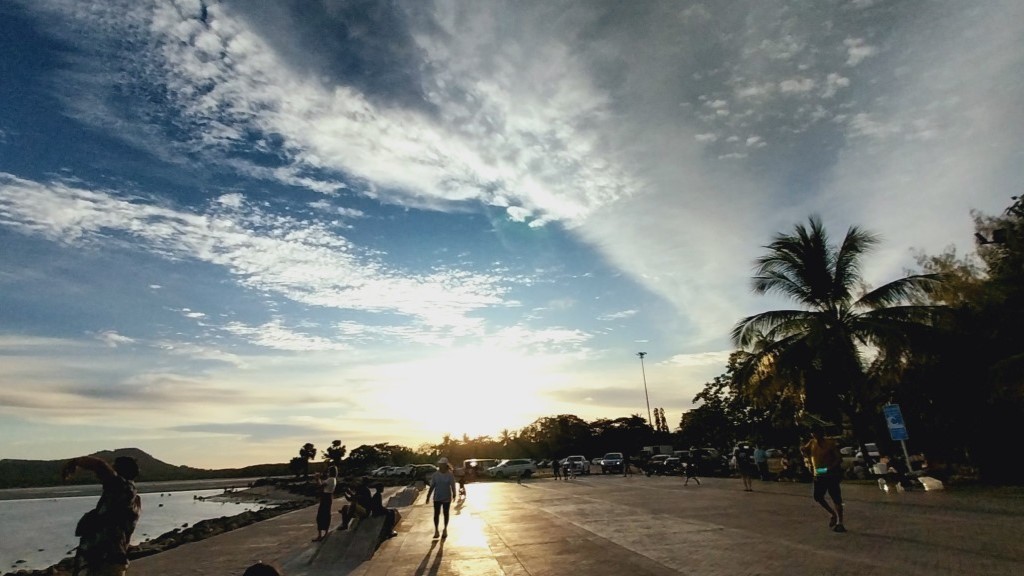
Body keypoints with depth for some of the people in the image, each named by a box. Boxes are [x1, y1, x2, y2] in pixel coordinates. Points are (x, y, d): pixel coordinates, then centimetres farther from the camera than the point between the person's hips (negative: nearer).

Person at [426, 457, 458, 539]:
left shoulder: (450, 475, -8)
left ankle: (445, 530, 28)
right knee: (436, 514, -1)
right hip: (437, 498, 1)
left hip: (447, 498, -1)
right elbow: (432, 486, 1)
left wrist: (454, 495, -12)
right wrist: (428, 496, -1)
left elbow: (453, 486, -5)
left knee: (446, 514, 11)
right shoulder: (435, 475, -4)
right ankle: (436, 530, 11)